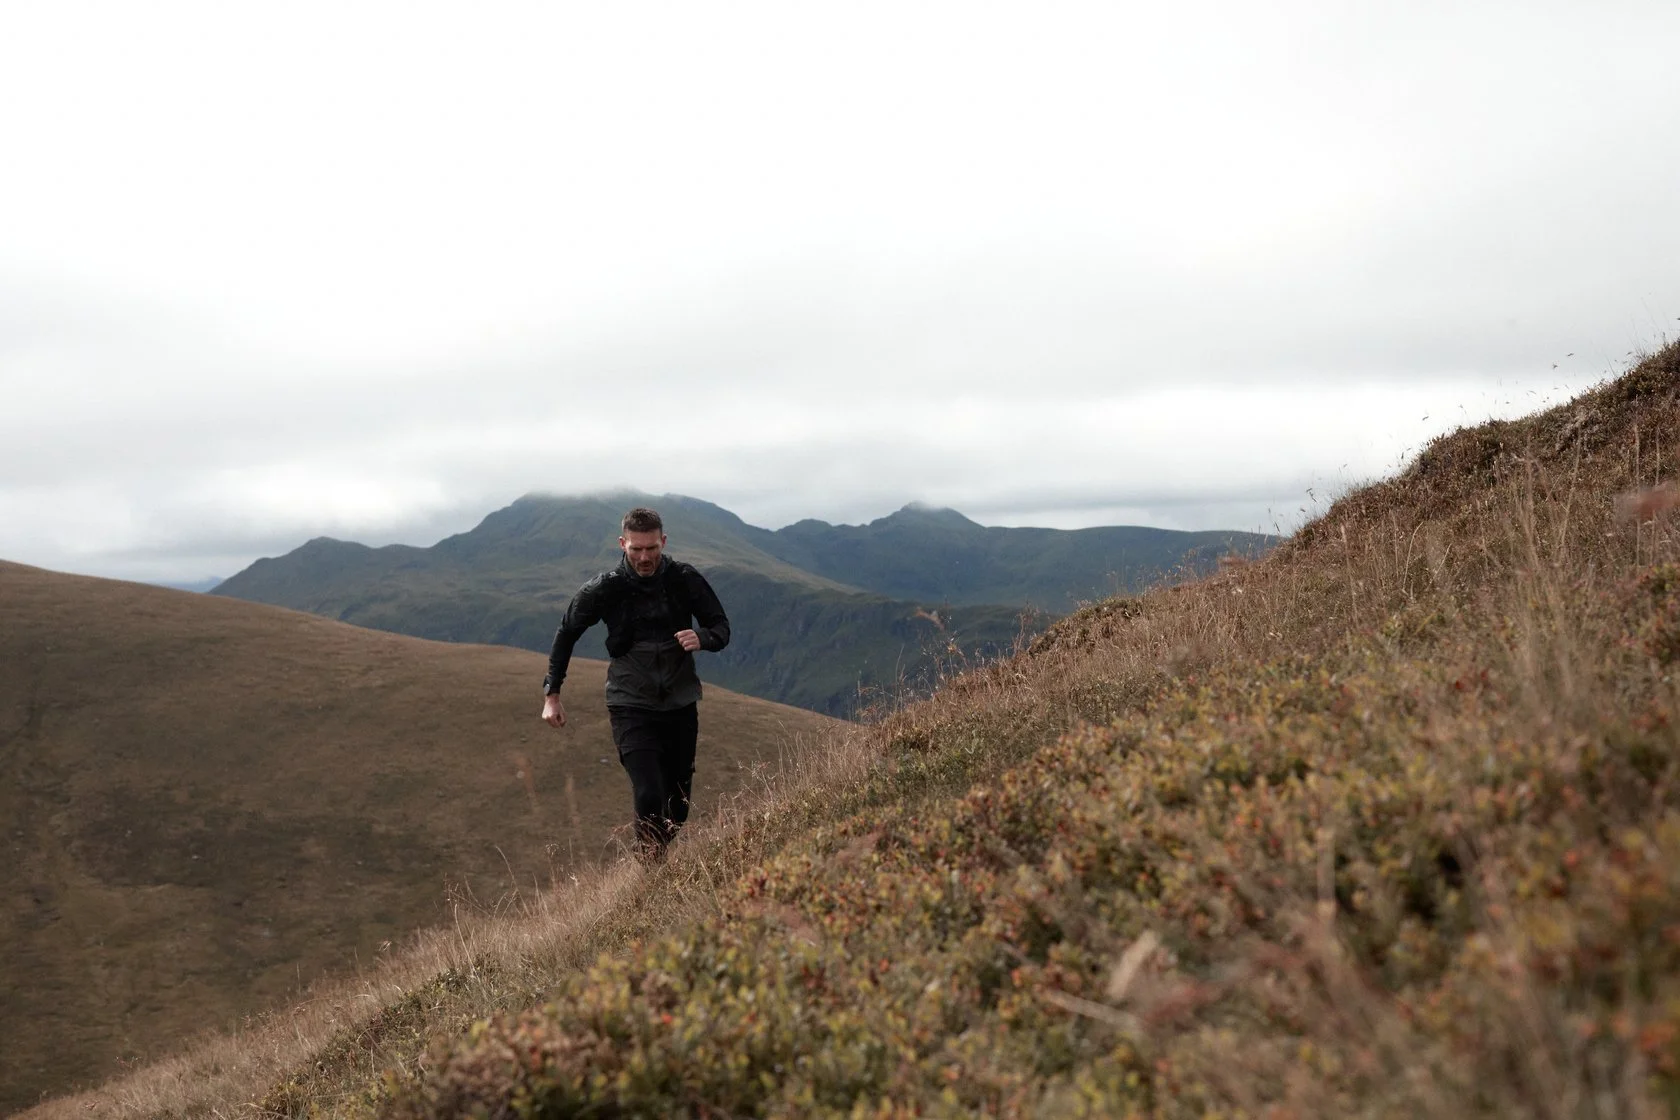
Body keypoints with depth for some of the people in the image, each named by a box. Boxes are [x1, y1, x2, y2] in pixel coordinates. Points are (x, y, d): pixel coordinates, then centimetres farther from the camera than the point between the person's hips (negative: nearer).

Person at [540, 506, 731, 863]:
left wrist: (702, 638, -22)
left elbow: (721, 627, 2)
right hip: (631, 708, -2)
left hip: (681, 704, 2)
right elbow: (567, 633, 5)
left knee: (679, 803, 10)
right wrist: (552, 693, 3)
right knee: (649, 798, -17)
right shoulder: (604, 589, -10)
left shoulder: (685, 579, -7)